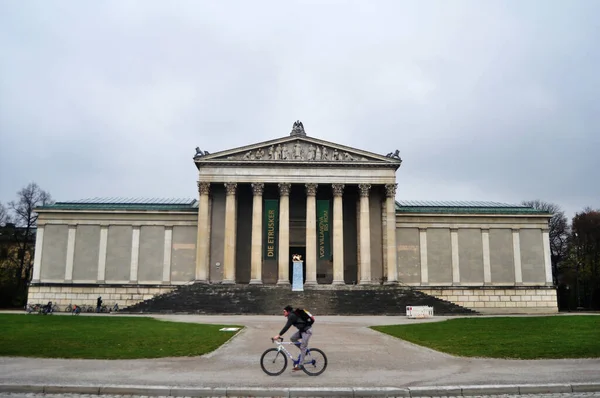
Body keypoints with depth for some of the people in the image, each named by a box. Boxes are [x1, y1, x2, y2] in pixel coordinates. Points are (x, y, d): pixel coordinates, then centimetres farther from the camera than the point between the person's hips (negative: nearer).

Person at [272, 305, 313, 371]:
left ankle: (300, 365, -6)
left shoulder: (292, 316, -18)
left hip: (307, 331, -10)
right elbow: (286, 327, 18)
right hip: (302, 330, 10)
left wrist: (278, 335, -24)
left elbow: (286, 327, -24)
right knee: (292, 338, 5)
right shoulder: (291, 316, 12)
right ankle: (304, 350, 14)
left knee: (303, 348, -8)